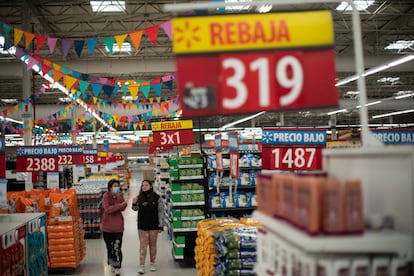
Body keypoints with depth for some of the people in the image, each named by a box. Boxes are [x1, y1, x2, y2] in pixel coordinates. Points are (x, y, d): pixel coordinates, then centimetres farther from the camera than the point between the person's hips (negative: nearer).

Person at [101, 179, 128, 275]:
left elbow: (122, 208, -6)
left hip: (118, 226, 1)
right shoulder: (106, 196, -8)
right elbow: (107, 209, -22)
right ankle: (112, 265, 31)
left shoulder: (120, 195, 4)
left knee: (117, 247, -7)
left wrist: (119, 198, -20)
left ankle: (117, 267, 1)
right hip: (107, 226, -1)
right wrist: (120, 205, -24)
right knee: (109, 247, 13)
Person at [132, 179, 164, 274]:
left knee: (152, 244, 11)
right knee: (143, 245, 1)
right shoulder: (139, 198, 2)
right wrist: (134, 204, -19)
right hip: (142, 225, 2)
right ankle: (142, 266, 1)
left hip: (153, 225, -2)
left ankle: (152, 264, 24)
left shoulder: (157, 198, -7)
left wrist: (161, 225, -8)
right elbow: (136, 209, 3)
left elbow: (161, 212, -5)